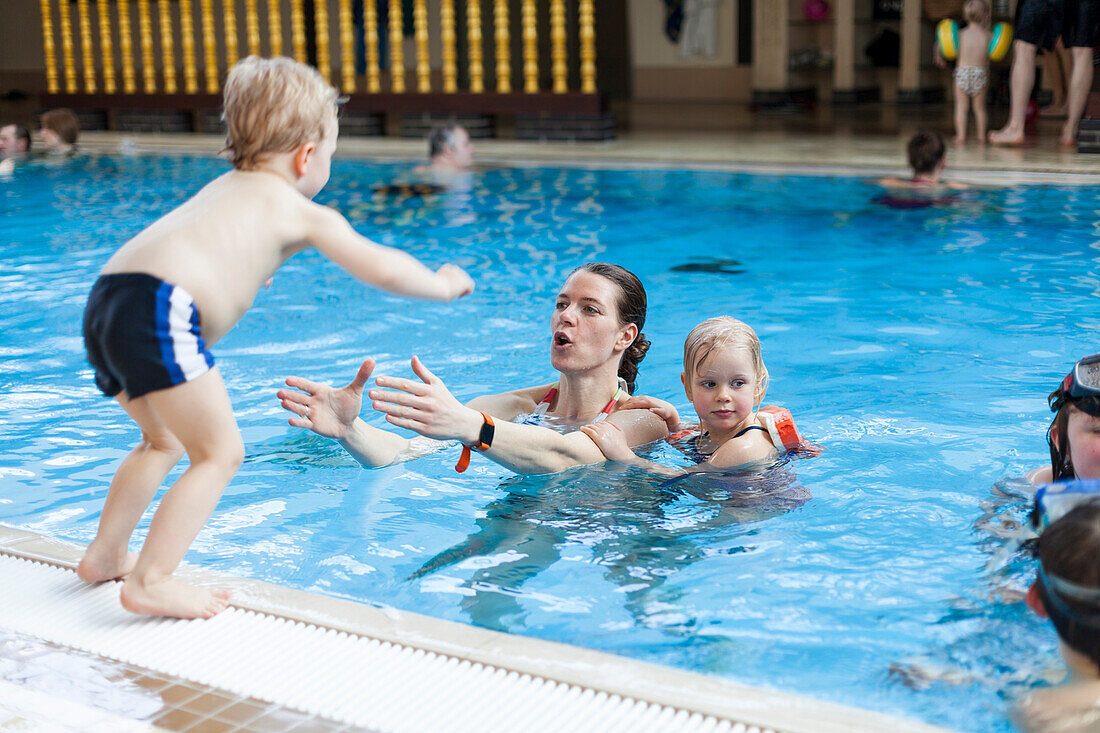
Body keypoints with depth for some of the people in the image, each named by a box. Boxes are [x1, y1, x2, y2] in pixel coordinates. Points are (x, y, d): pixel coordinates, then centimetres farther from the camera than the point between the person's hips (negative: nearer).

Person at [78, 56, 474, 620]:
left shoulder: (225, 187, 31)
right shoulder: (304, 213, 8)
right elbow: (382, 268, 6)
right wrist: (443, 285, 24)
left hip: (104, 304, 9)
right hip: (158, 311, -9)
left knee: (165, 441, 28)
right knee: (220, 453, -1)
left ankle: (105, 554, 31)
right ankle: (151, 583, -5)